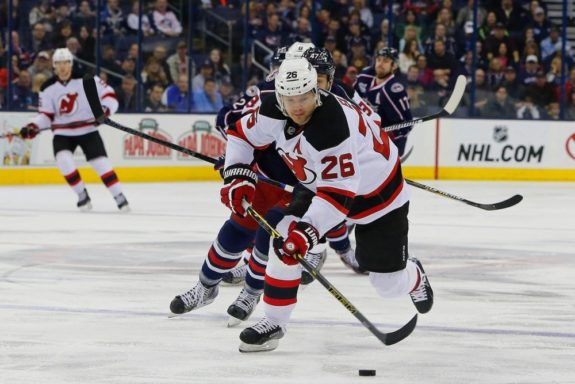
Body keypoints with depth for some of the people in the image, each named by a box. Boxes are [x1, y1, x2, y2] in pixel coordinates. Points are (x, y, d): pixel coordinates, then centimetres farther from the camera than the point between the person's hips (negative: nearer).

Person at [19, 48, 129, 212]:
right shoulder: (48, 88, -2)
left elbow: (109, 94, -9)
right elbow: (46, 115, 4)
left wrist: (105, 110, -28)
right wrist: (33, 127, -12)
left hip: (87, 130, -2)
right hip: (63, 133, 2)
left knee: (101, 163, -12)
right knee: (64, 161, -23)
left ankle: (120, 197, 0)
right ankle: (83, 196, -7)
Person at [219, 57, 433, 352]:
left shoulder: (333, 127, -40)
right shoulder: (274, 112, -18)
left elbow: (339, 193, -40)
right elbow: (242, 135, 2)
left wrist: (308, 230, -47)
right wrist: (237, 177, -10)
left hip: (377, 193, -6)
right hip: (319, 186, 6)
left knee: (389, 283, 1)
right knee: (286, 239, -12)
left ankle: (414, 277, 39)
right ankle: (273, 322, 0)